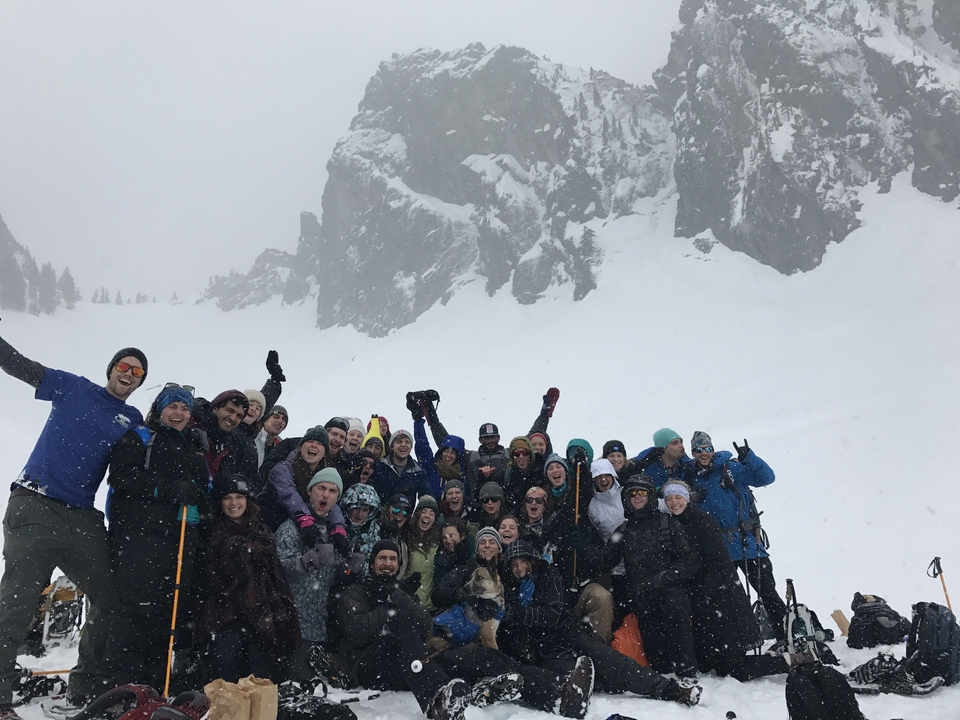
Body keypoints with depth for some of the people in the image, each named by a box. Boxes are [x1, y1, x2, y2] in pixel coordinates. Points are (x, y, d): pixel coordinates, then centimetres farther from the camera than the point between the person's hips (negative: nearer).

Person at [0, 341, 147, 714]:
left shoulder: (133, 420, 14)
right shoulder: (73, 387, 7)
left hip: (82, 518, 5)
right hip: (34, 506, -4)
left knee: (110, 600, 8)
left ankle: (84, 688, 22)